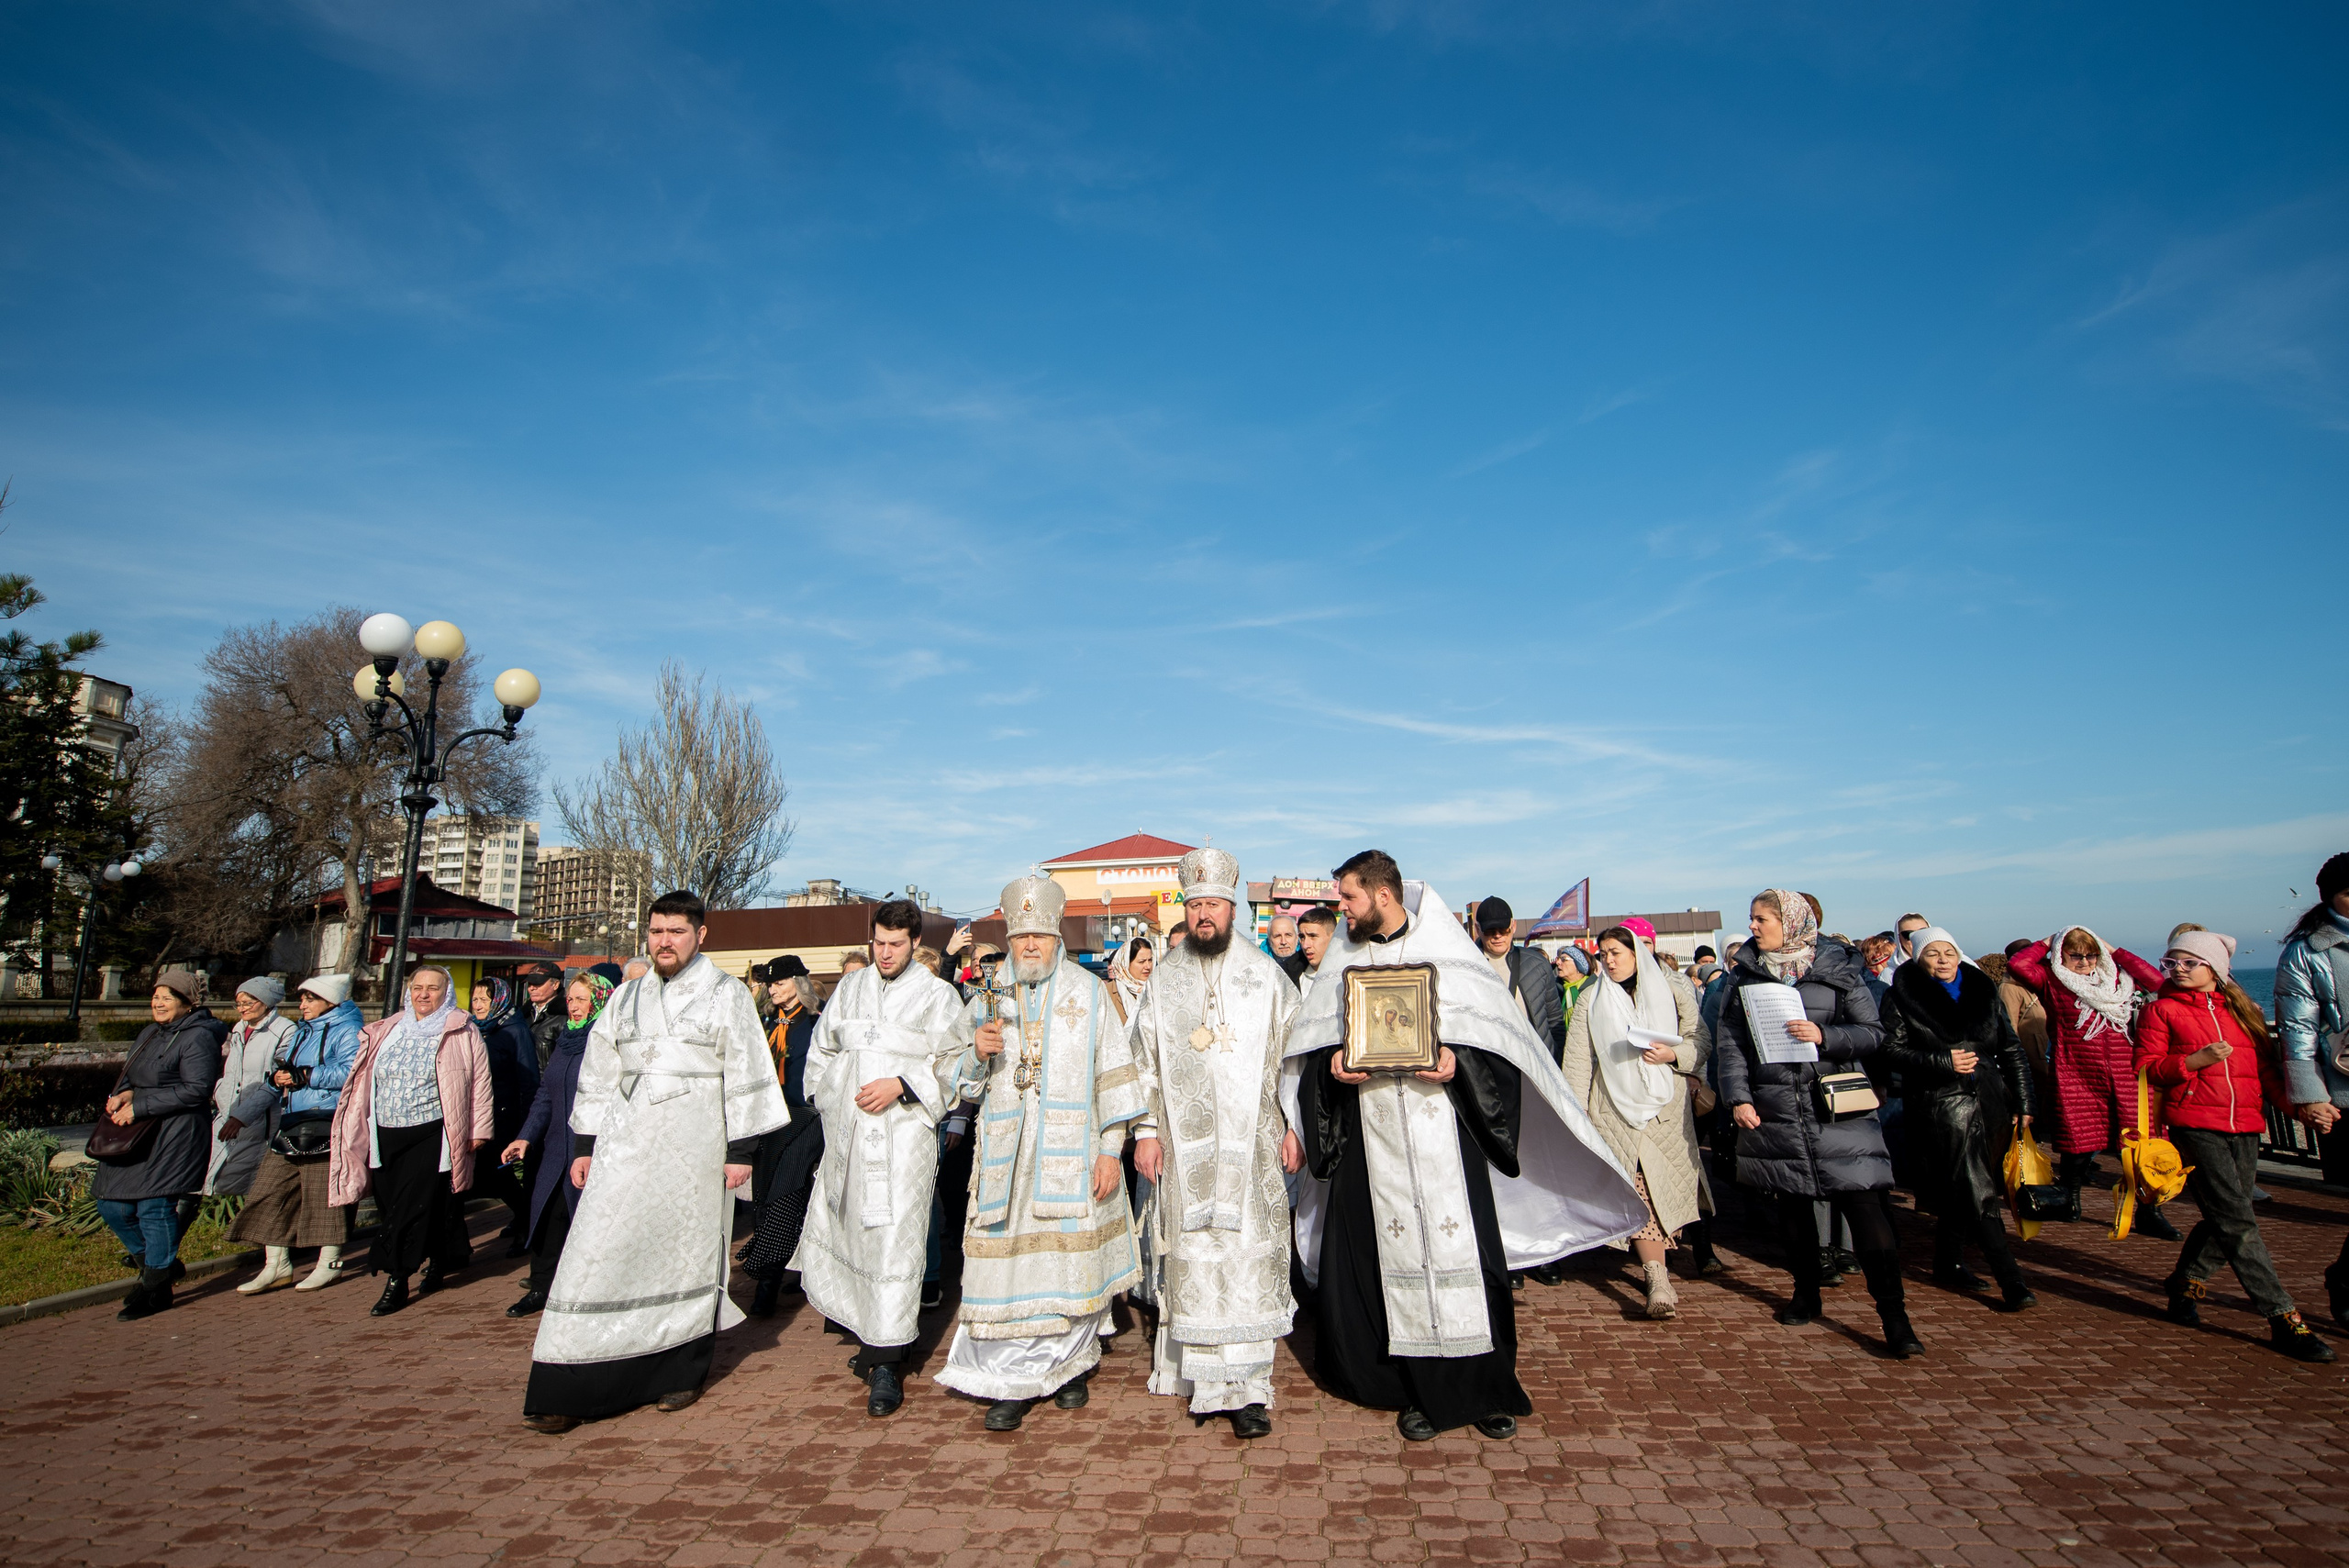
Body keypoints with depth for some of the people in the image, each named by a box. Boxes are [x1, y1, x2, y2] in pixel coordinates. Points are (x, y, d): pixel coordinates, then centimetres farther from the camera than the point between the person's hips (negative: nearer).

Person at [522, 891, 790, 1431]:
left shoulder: (727, 995, 0)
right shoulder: (626, 998, 12)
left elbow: (745, 1076, -3)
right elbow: (598, 1076, 16)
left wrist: (740, 1151, -7)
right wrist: (584, 1146, 11)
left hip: (694, 1149, -3)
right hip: (625, 1147, 3)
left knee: (688, 1253, 5)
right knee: (600, 1255, -2)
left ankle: (683, 1373, 20)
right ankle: (568, 1391, 4)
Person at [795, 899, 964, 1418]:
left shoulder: (937, 996, 0)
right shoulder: (851, 987, 14)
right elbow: (821, 1049, 24)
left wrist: (901, 1085, -17)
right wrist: (833, 1099, 15)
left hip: (903, 1136, -5)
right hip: (847, 1136, 5)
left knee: (894, 1242, -8)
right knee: (847, 1233, 11)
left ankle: (886, 1364, -2)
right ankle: (870, 1337, 29)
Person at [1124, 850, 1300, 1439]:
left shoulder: (1266, 975, 2)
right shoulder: (1165, 980, 8)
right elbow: (1145, 1060, 9)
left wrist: (1293, 1126, -2)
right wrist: (1146, 1132, 3)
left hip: (1250, 1145, -1)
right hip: (1184, 1147, 2)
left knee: (1248, 1259, -3)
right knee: (1192, 1258, 4)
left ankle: (1245, 1388, 4)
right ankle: (1200, 1377, 18)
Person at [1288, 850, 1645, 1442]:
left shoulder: (1446, 950, 1)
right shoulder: (1344, 957, 11)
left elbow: (1495, 1029, -1)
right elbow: (1314, 1038, 13)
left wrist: (1457, 1059, -18)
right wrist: (1334, 1061, -7)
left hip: (1441, 1122, -3)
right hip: (1372, 1132, 3)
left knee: (1459, 1247, -2)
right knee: (1391, 1253, 3)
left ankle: (1483, 1386, 13)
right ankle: (1421, 1389, 15)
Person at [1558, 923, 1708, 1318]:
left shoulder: (1672, 992, 7)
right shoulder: (1591, 1001, 8)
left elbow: (1702, 1046, 6)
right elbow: (1578, 1062, 4)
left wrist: (1674, 1054, -13)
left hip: (1668, 1109, 1)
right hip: (1617, 1112, 0)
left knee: (1668, 1188, -2)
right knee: (1638, 1192, -4)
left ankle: (1654, 1264, 7)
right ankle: (1658, 1280, -1)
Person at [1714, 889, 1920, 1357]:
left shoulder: (1837, 967, 3)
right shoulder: (1745, 972, 8)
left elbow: (1874, 1033, 2)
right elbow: (1729, 1040, 5)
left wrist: (1824, 1035, -15)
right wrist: (1738, 1097, -5)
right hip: (1773, 1111, 3)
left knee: (1863, 1204, -9)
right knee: (1791, 1203, 11)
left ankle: (1894, 1315, -3)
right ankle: (1806, 1292, 28)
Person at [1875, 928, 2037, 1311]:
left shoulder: (1983, 990, 11)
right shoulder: (1902, 995, -2)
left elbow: (2012, 1049, 12)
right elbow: (1892, 1049, -6)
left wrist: (2023, 1103, 7)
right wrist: (1943, 1061, -16)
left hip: (1990, 1103, 5)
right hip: (1941, 1105, -4)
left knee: (1962, 1195, 11)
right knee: (1978, 1194, -9)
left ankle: (1949, 1264, 26)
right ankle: (2010, 1281, -6)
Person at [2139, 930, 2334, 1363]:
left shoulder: (2245, 1011, 16)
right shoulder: (2161, 1010, 4)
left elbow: (2266, 1067, 14)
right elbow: (2146, 1069, -1)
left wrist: (2294, 1103, -2)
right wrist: (2195, 1060, -15)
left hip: (2245, 1128, 5)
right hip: (2194, 1125, -5)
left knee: (2224, 1220, 8)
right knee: (2237, 1221, -10)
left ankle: (2184, 1282, 28)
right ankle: (2283, 1319, -7)